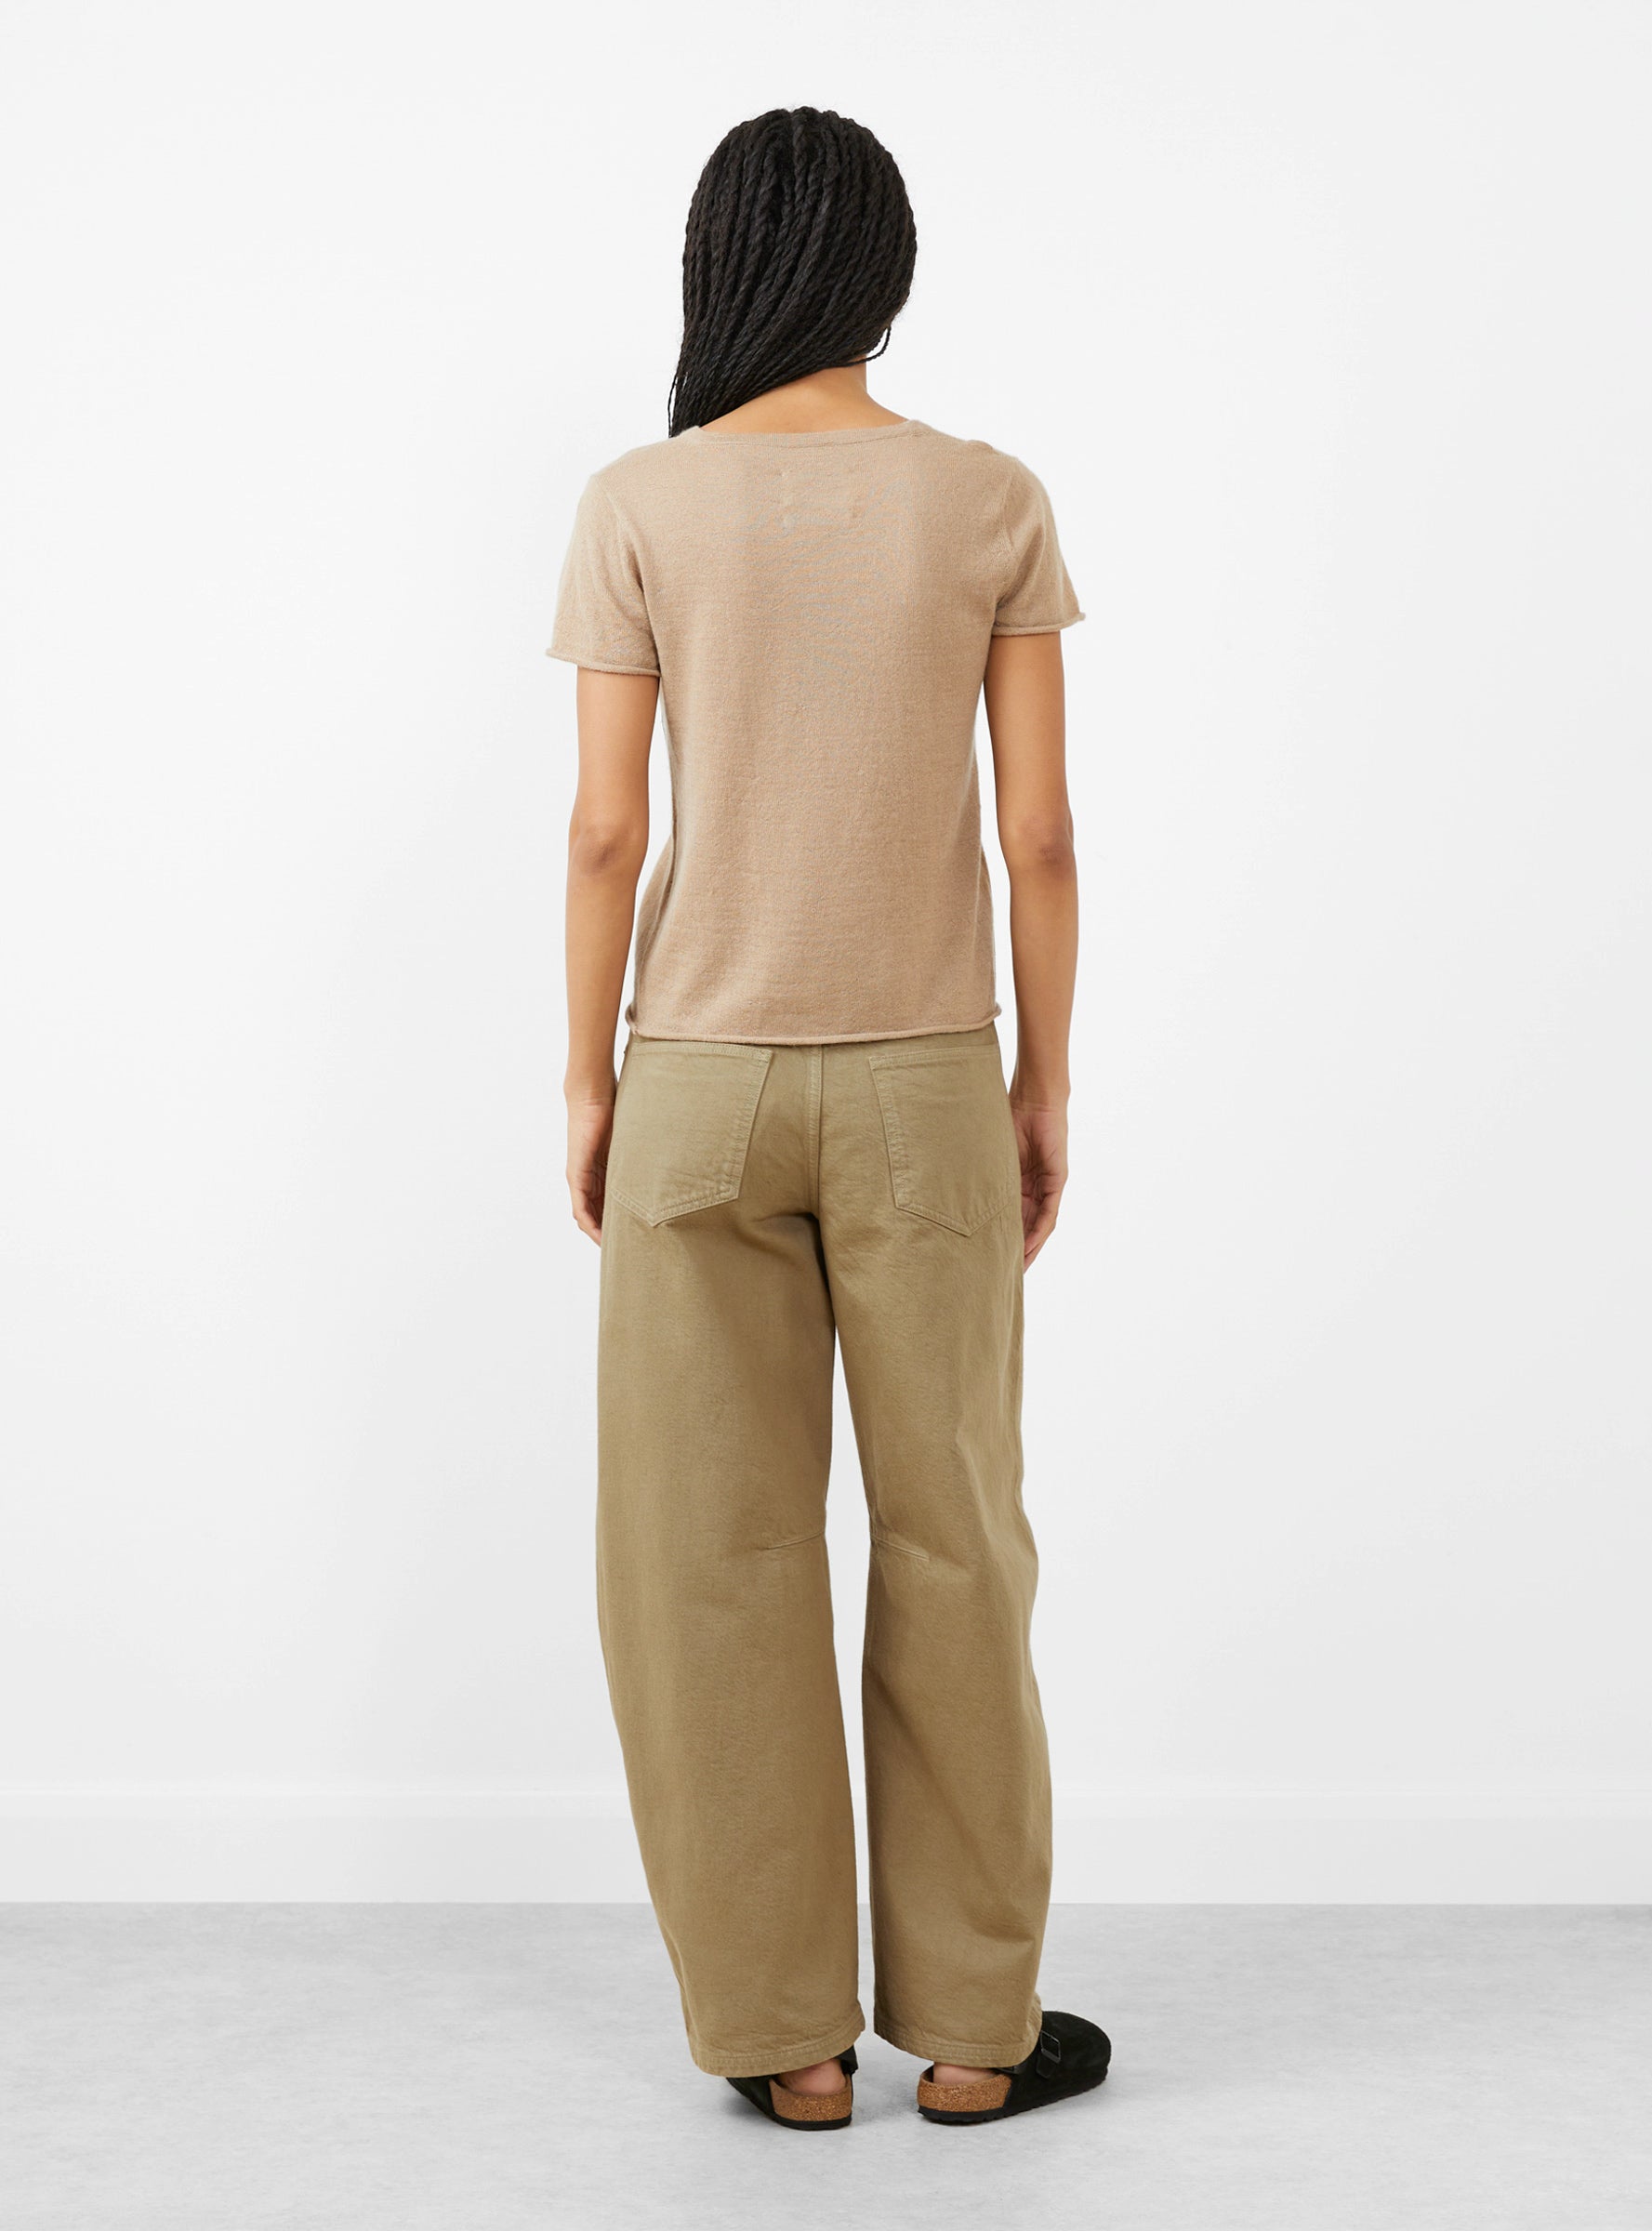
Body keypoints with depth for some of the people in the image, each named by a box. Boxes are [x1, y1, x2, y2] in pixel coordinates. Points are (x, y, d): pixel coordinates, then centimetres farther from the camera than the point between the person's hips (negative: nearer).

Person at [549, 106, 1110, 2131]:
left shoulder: (638, 511, -5)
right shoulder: (993, 505, -2)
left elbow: (607, 832, -6)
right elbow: (1039, 832, -3)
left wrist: (589, 1083, 5)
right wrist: (1046, 1087, 6)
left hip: (700, 1081, 0)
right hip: (920, 1088, 1)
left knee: (718, 1550, 7)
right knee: (949, 1542, 10)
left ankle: (784, 2034, 13)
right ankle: (970, 2023, 17)